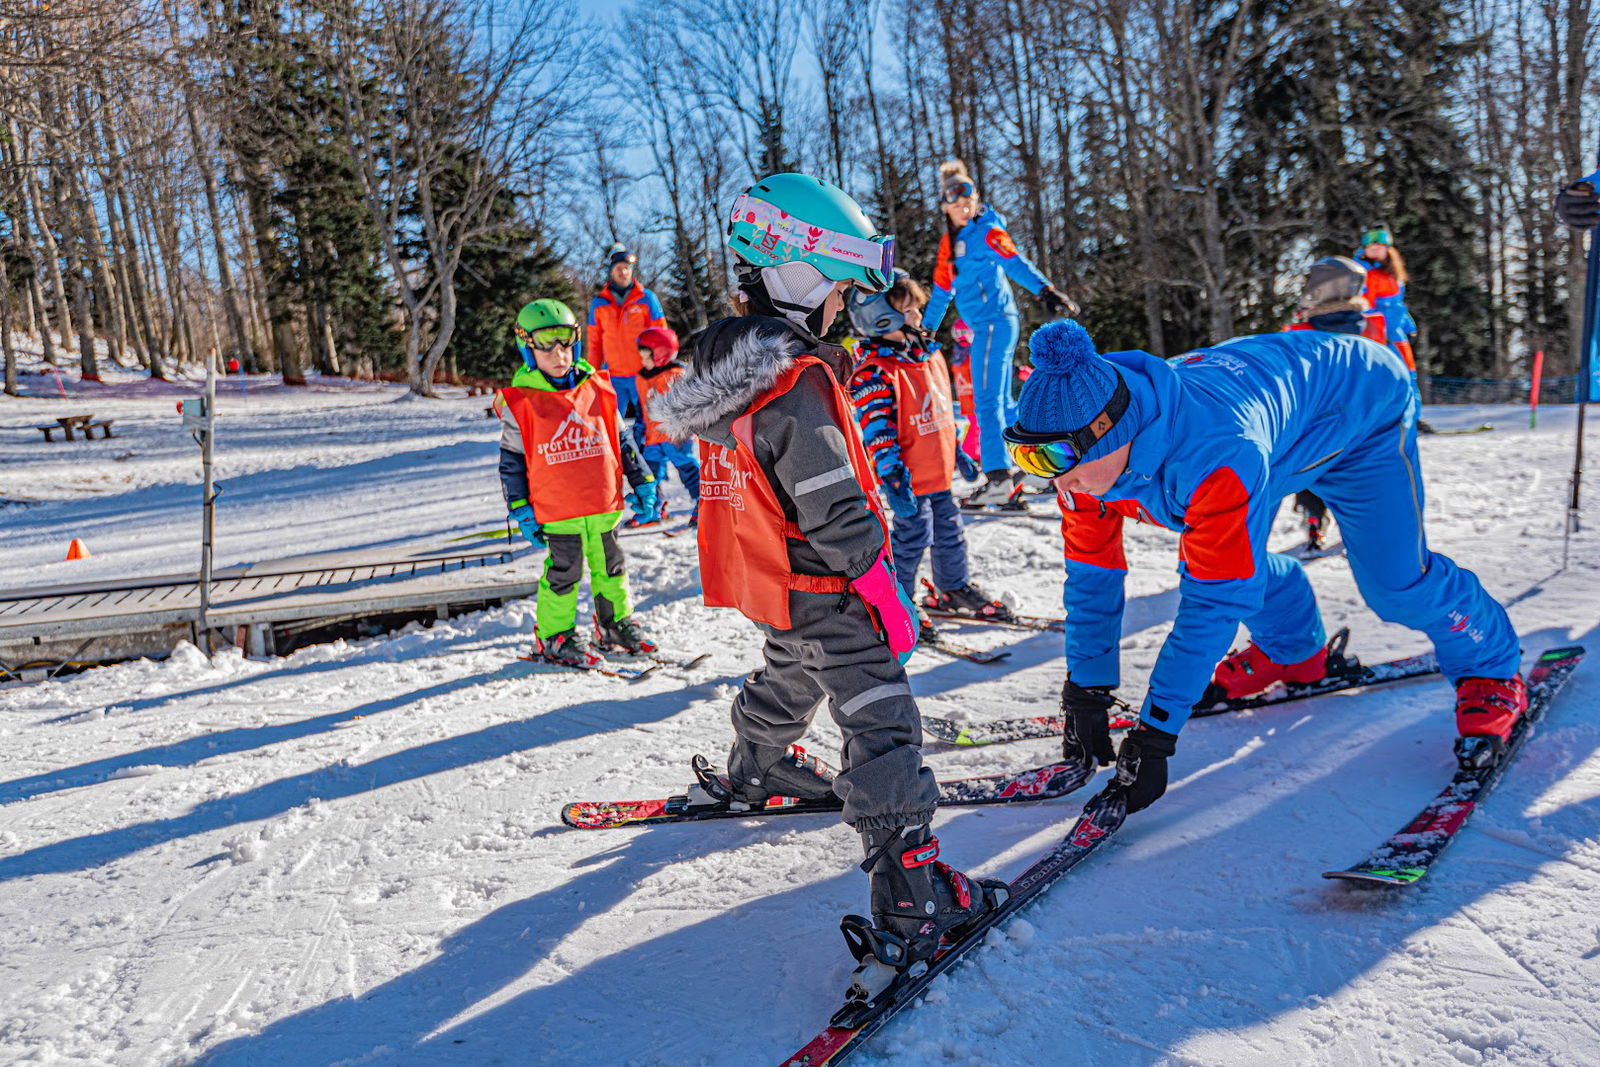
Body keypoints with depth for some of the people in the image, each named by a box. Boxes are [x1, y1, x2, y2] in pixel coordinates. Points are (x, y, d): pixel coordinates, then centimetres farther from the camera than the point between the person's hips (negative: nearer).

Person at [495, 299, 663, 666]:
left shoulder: (597, 388, 3)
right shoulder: (520, 402, -6)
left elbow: (620, 439, 11)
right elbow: (511, 461, -1)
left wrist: (642, 482, 9)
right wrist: (521, 512, -4)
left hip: (604, 503, 4)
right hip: (556, 510, -4)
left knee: (611, 566, 16)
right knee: (563, 572, 6)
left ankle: (616, 623, 34)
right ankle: (554, 635, 23)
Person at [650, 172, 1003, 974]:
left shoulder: (731, 362, 4)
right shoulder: (794, 382, -26)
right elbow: (834, 510, -26)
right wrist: (886, 594, -16)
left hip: (767, 580, 9)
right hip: (823, 588, -9)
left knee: (788, 677, 33)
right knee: (881, 728, -6)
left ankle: (758, 767, 57)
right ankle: (911, 903, -4)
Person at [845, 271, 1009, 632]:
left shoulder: (929, 355, 8)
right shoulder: (875, 372, -19)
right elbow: (877, 429, -23)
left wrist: (958, 450, 23)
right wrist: (892, 477, -27)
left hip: (939, 470, 8)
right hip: (909, 477, -8)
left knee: (949, 530, 19)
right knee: (913, 535, 0)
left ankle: (954, 589, 38)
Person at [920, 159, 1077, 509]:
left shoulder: (986, 231, -9)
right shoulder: (950, 242, 15)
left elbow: (1016, 263, -24)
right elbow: (942, 289, 23)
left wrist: (1045, 291, -38)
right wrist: (926, 330, 26)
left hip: (994, 321, -9)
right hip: (984, 325, 9)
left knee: (987, 399, -11)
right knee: (1002, 402, 14)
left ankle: (998, 478, -10)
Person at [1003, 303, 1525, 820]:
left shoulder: (1214, 454, -47)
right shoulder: (1088, 450, -25)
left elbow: (1214, 603, -44)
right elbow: (1091, 573, -15)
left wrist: (1154, 735, -40)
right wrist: (1084, 692, -14)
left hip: (1361, 403, -6)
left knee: (1394, 581, -9)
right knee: (1231, 553, -1)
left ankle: (1491, 672, 20)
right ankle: (1292, 648, 28)